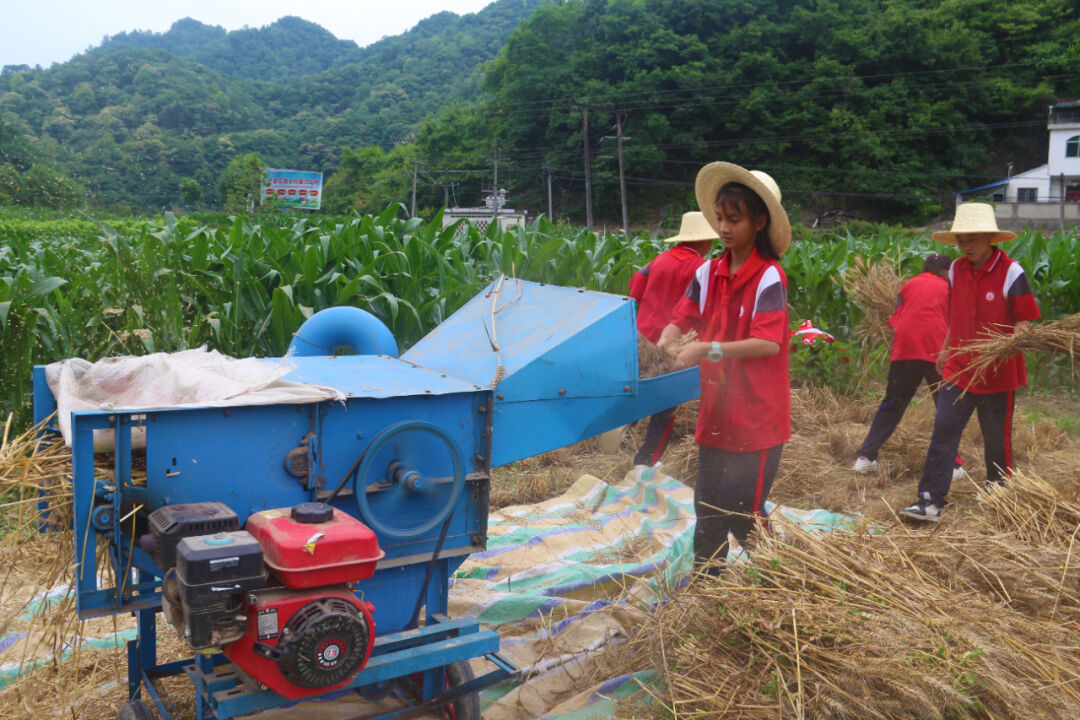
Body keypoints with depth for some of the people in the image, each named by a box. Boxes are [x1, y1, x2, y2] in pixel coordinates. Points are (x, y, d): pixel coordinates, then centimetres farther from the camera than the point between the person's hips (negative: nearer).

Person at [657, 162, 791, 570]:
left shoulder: (769, 277, -13)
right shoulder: (709, 272, 6)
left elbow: (769, 343, -23)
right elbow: (683, 318, 6)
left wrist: (709, 350, -28)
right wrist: (666, 341, -16)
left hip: (757, 414, -6)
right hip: (717, 410, 7)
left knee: (742, 508, -2)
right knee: (708, 503, 15)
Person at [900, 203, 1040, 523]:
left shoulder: (1011, 273, -11)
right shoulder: (956, 270, 4)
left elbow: (1024, 320, -8)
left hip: (998, 372, -4)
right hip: (959, 368, 4)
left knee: (997, 437, 10)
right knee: (943, 430, -3)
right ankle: (930, 501, -2)